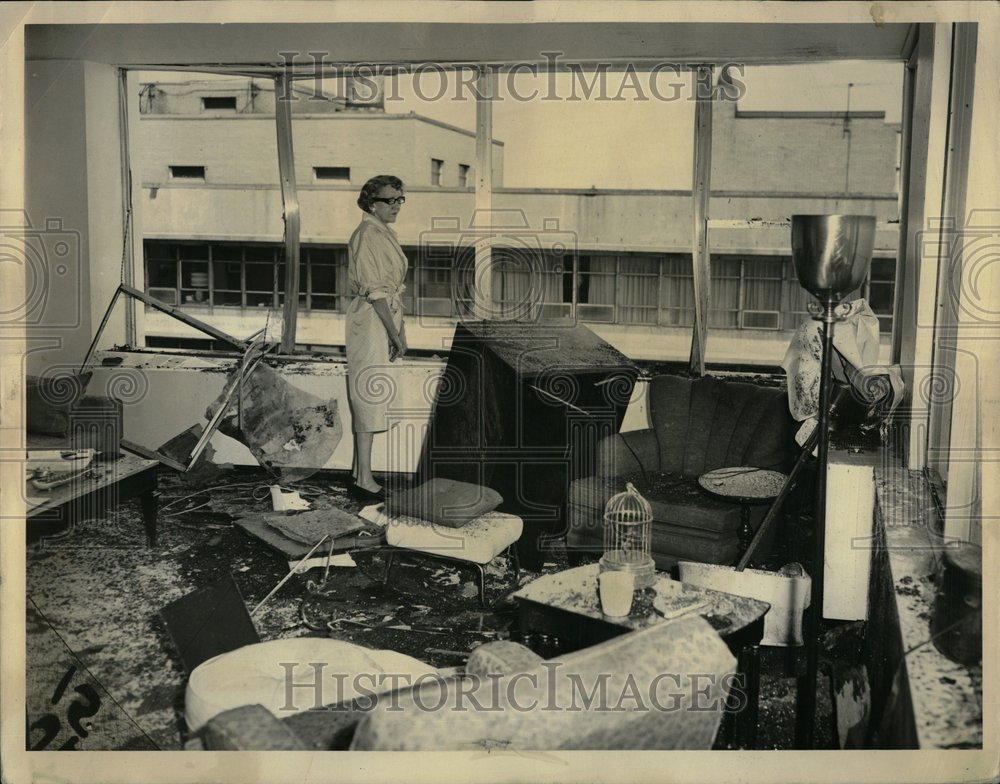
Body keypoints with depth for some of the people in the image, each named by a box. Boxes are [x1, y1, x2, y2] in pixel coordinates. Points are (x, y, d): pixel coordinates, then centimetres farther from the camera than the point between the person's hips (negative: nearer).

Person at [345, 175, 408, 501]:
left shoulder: (385, 233, 16)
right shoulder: (367, 235, -14)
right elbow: (375, 290, -20)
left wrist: (400, 330, 17)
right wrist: (395, 333, -20)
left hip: (386, 319, 10)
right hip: (370, 320, -10)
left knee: (372, 400, 13)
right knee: (369, 398, -7)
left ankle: (362, 475, 20)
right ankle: (364, 480, -2)